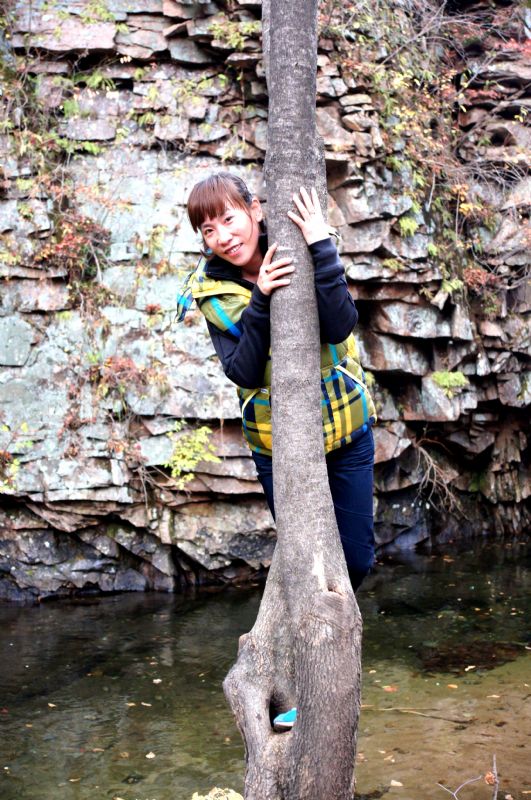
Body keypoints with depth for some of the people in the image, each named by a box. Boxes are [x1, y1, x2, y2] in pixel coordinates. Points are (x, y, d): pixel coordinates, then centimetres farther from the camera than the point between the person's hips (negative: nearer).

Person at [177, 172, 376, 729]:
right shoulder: (212, 290, -8)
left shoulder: (298, 249, -11)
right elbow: (243, 373, -18)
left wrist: (320, 248, -32)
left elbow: (339, 327, -25)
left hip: (347, 430, 1)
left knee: (357, 557, 7)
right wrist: (260, 301, -28)